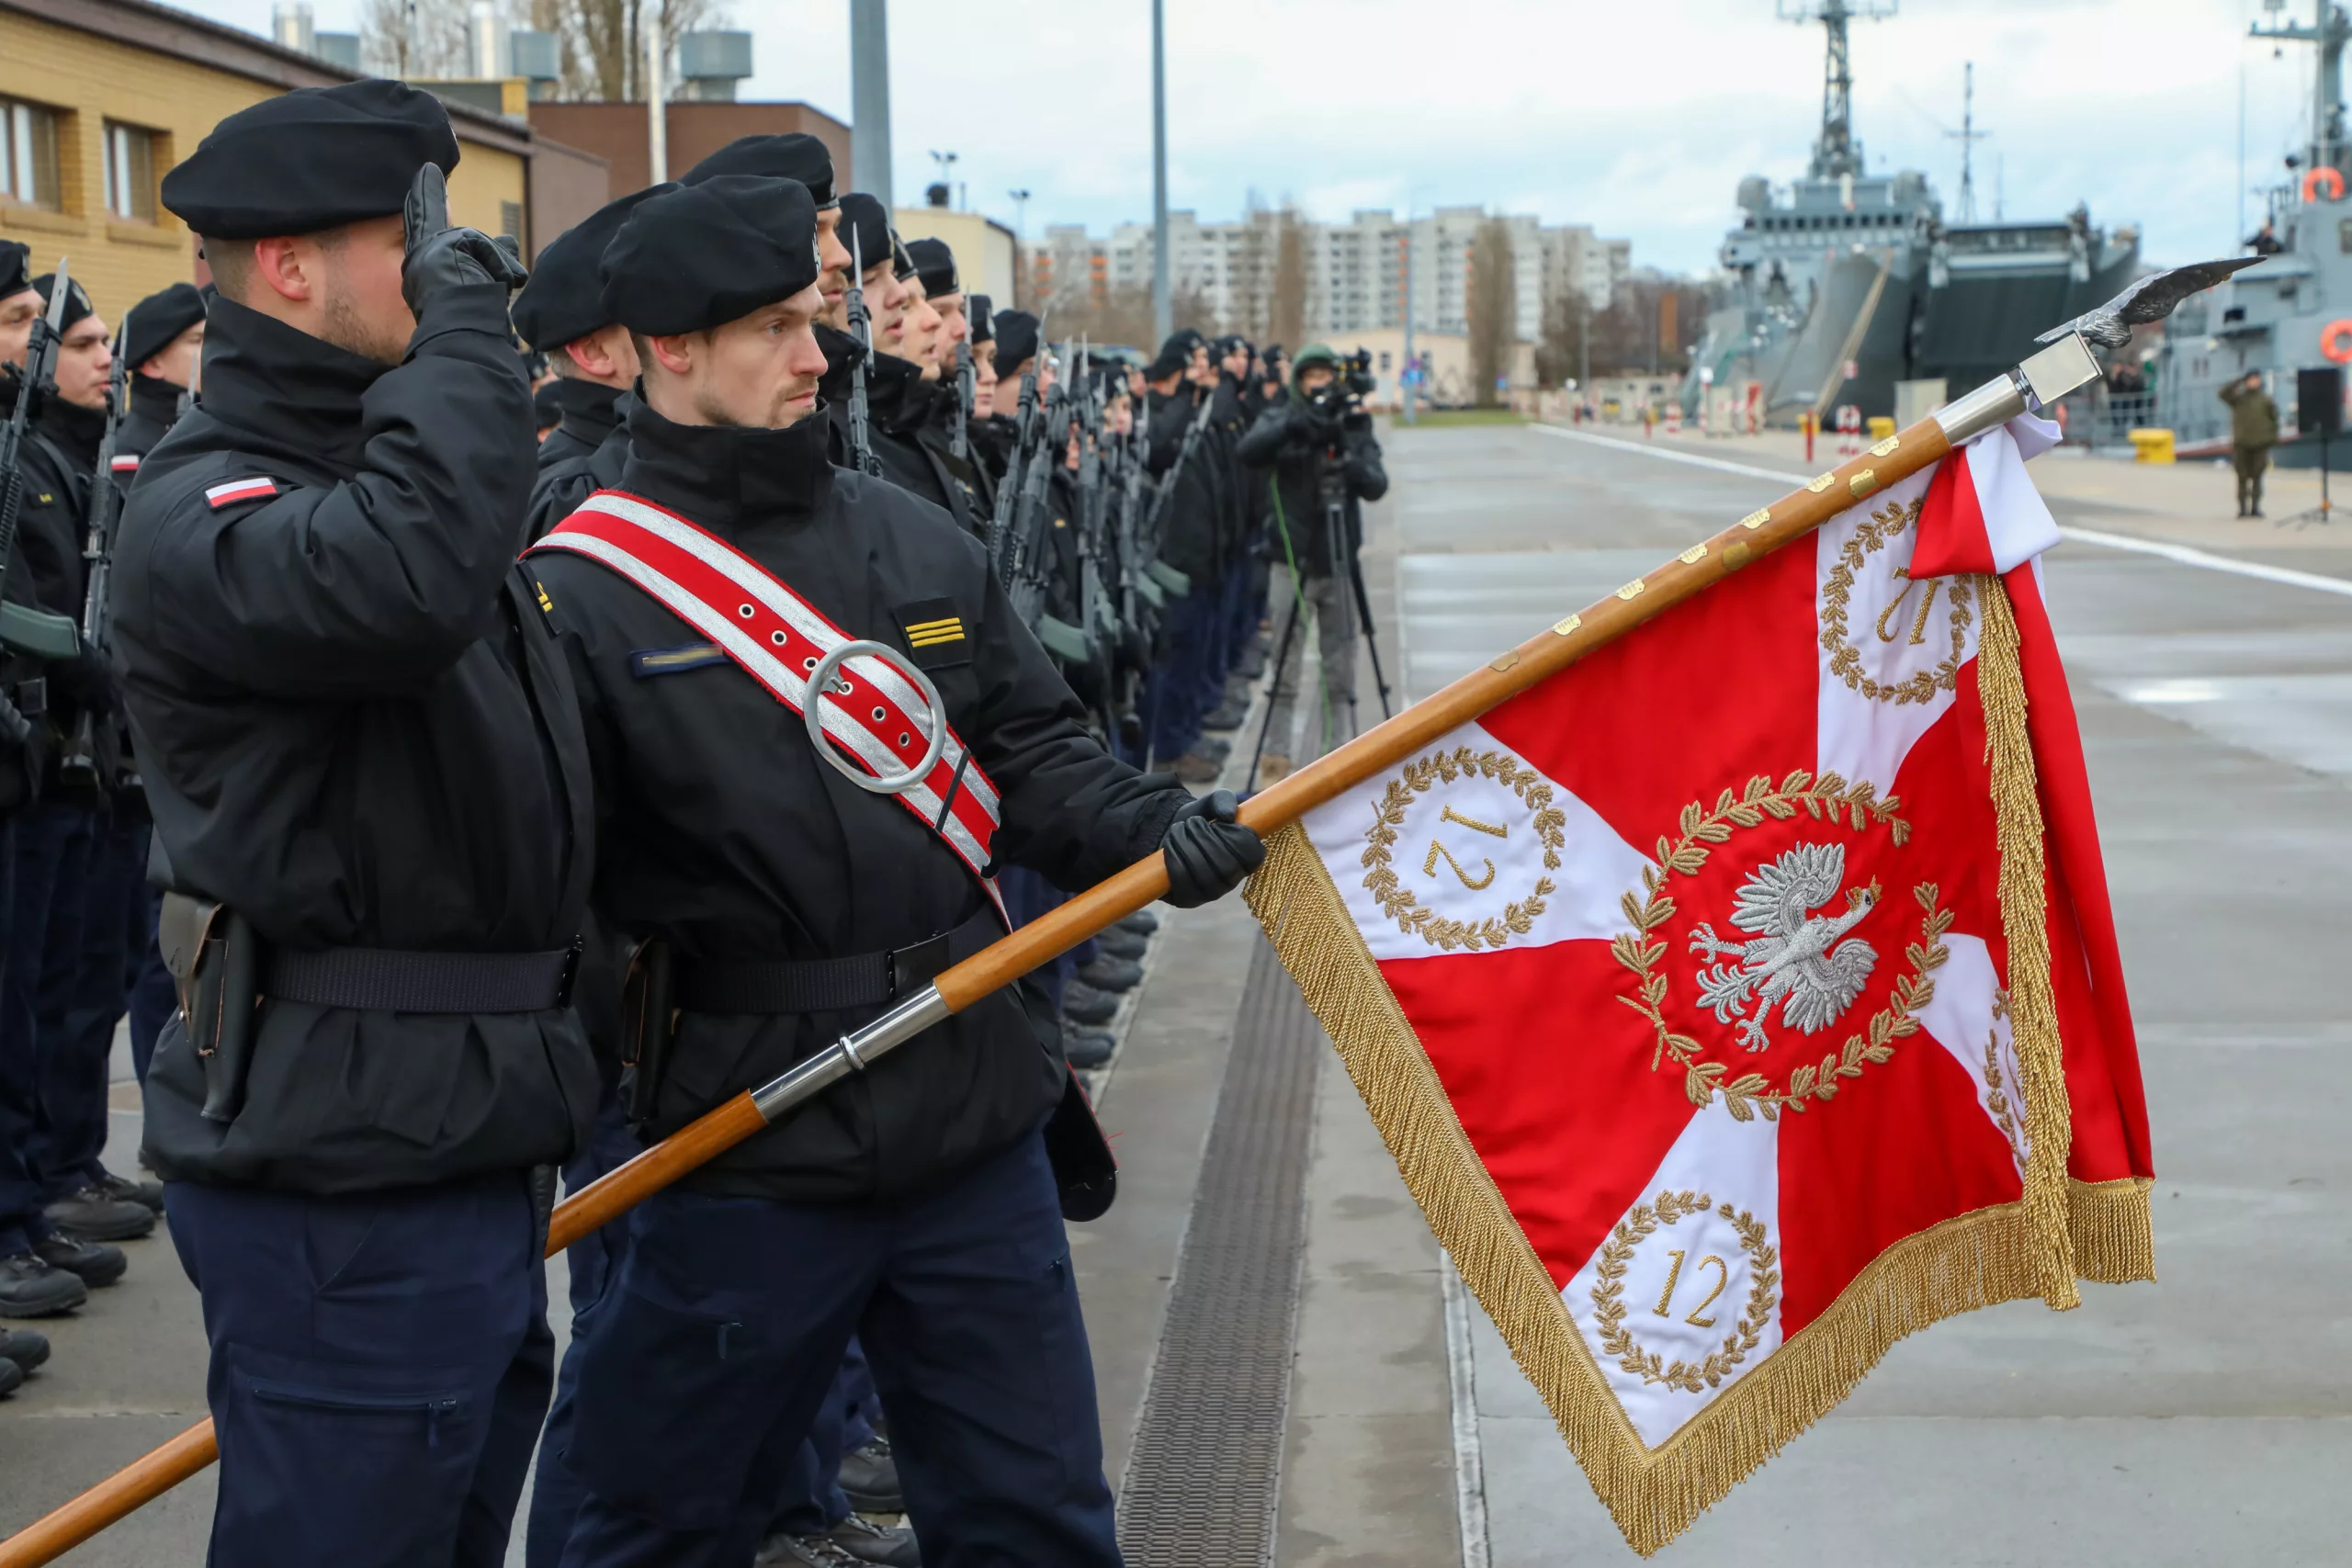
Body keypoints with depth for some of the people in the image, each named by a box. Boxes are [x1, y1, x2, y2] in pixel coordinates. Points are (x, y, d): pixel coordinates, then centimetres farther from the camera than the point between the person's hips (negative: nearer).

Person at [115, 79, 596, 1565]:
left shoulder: (373, 472, 17)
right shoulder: (199, 520, -15)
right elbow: (409, 579, -38)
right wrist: (462, 314, -25)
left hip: (471, 1151, 10)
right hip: (347, 1200, -10)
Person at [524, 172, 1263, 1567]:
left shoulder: (919, 543, 8)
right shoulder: (578, 594, -9)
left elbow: (1034, 755, 10)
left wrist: (1152, 830, -7)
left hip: (975, 1115, 5)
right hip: (748, 1151, -4)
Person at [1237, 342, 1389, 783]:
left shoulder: (1353, 422, 6)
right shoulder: (1280, 419, 2)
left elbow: (1377, 485, -5)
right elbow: (1249, 453, -18)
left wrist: (1354, 468, -27)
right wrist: (1293, 426, -33)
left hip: (1339, 562, 2)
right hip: (1293, 560, -2)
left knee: (1340, 670, 5)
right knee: (1285, 667, -2)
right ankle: (1275, 757, 6)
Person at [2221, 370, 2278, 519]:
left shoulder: (2265, 399, 6)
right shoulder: (2238, 398, 5)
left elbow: (2274, 417, 8)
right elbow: (2223, 394, -11)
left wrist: (2273, 436, 2)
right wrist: (2238, 383, -13)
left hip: (2260, 445, 0)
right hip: (2241, 445, 0)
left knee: (2257, 477, 2)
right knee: (2243, 477, 2)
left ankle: (2256, 506, 7)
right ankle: (2242, 507, 5)